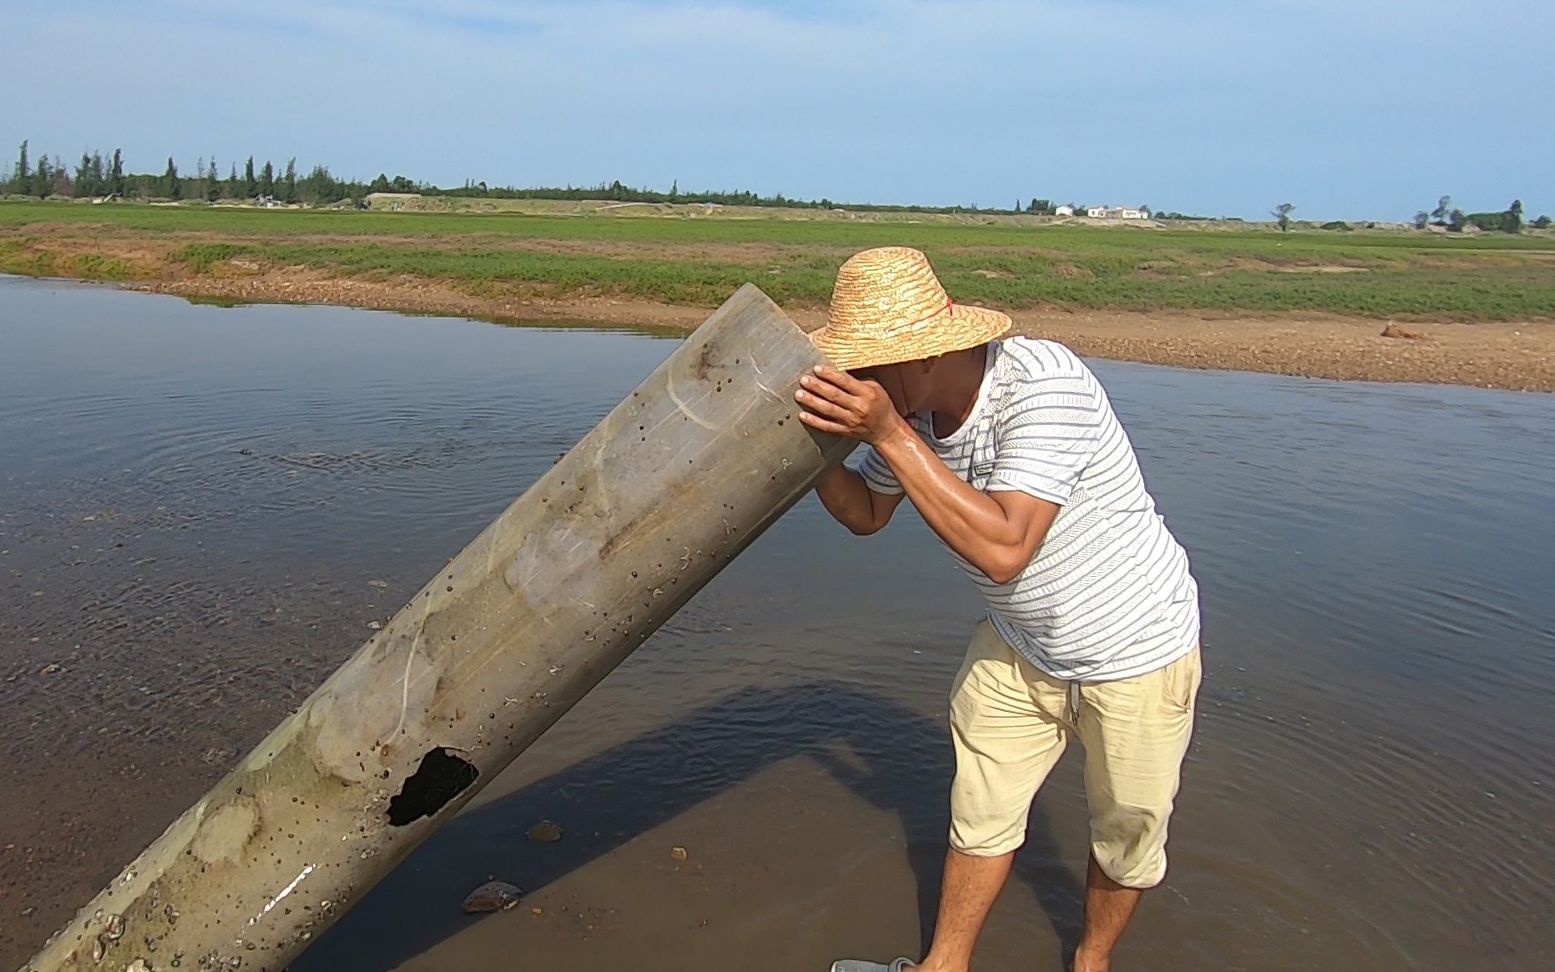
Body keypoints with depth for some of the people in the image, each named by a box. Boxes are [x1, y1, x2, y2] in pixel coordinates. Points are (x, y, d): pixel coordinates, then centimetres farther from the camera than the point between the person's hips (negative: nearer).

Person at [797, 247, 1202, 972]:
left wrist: (888, 433, -40)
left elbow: (1004, 549, -40)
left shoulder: (1044, 381, -32)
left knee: (1126, 837, 14)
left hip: (1134, 650, -5)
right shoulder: (906, 404, -10)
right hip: (1020, 646, 6)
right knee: (980, 815, 15)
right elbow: (865, 514, 7)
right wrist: (815, 442, -13)